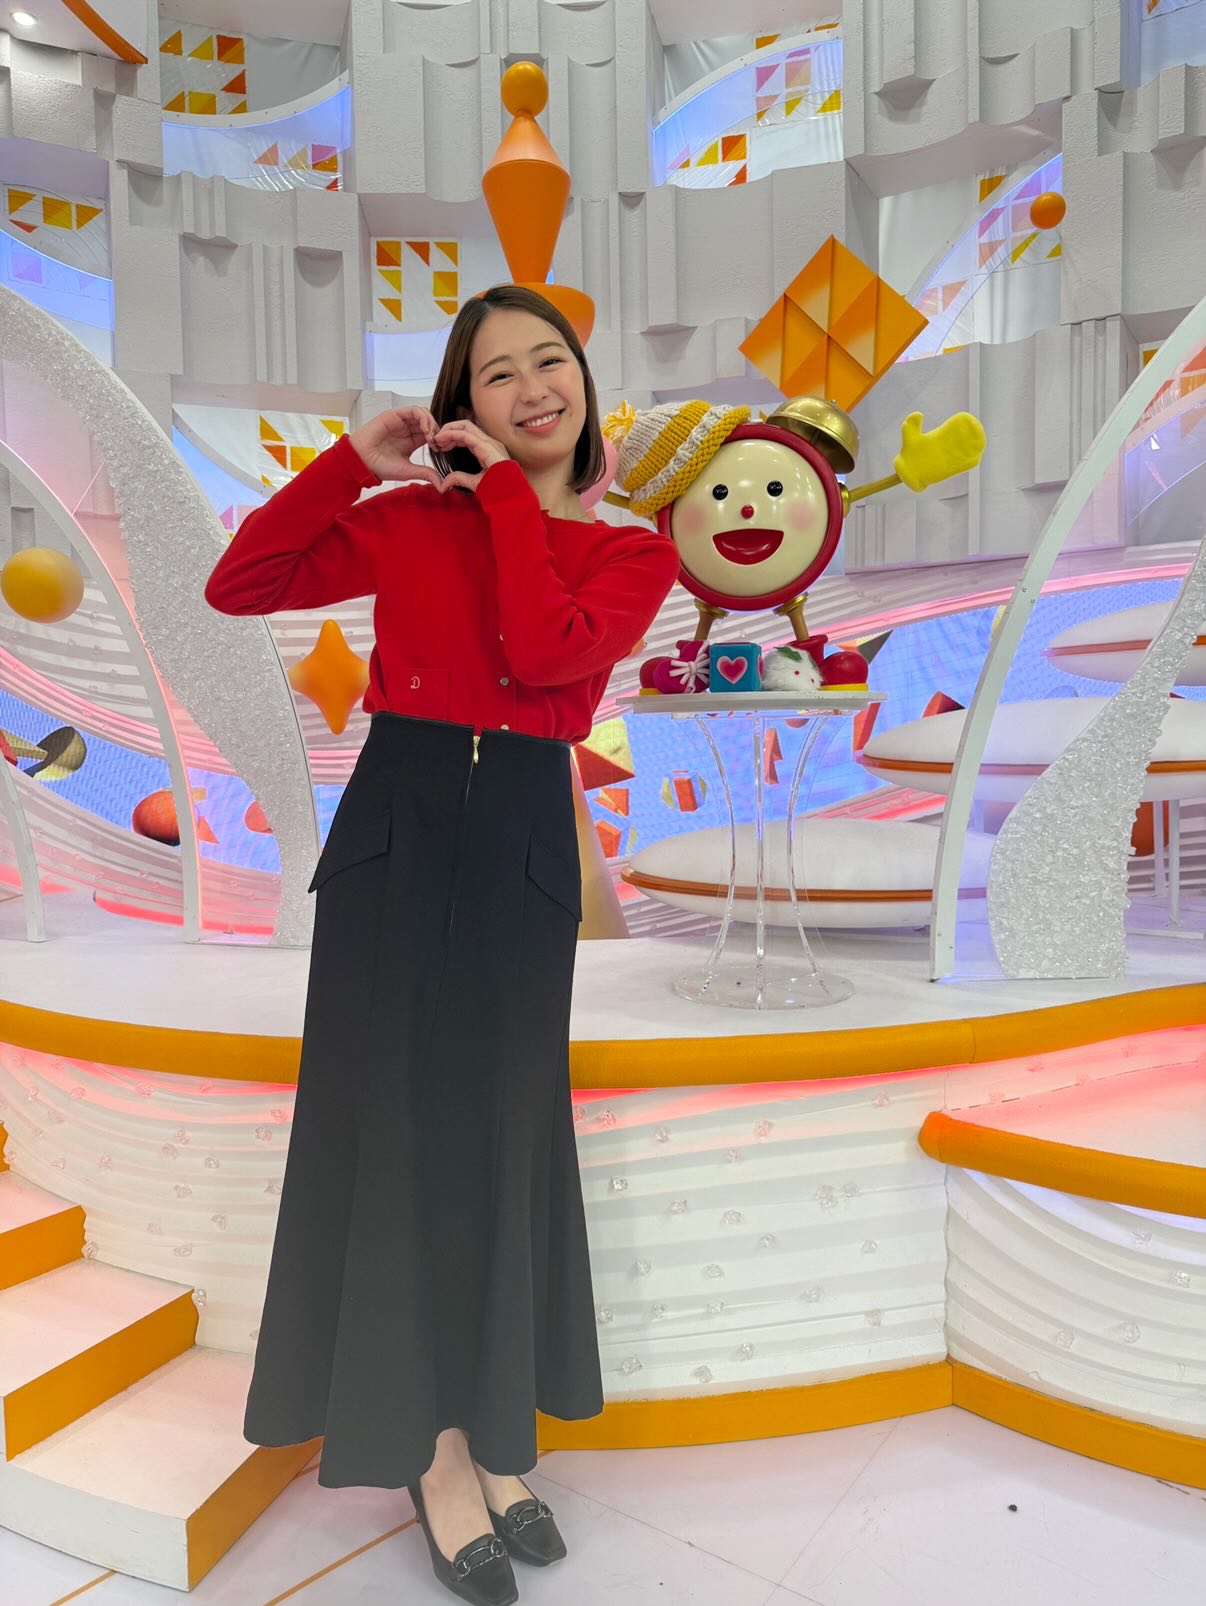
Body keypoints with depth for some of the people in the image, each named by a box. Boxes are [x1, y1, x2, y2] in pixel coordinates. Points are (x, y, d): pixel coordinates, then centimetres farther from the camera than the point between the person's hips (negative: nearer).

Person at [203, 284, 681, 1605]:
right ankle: (438, 1456, 22)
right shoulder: (410, 520, 5)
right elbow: (238, 586, 2)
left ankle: (494, 1438, 30)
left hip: (522, 848, 1)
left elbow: (549, 650, -16)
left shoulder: (632, 553, 4)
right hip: (395, 829, 0)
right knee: (399, 1126, 4)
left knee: (501, 1136, 9)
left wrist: (505, 489, -7)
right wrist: (352, 460, -3)